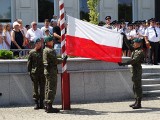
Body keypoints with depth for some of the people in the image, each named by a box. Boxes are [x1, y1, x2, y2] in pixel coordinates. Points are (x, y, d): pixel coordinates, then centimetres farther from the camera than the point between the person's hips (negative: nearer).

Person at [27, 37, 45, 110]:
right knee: (35, 88, 1)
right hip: (34, 73, -2)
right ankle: (36, 103, 6)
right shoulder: (32, 52, 3)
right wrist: (30, 72, -2)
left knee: (42, 88, 4)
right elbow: (29, 63, 5)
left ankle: (41, 102, 11)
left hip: (42, 73, 2)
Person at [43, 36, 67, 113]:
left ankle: (47, 106, 18)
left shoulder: (45, 50, 14)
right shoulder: (50, 51, -16)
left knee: (48, 88, 13)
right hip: (51, 71, -10)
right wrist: (63, 60, -3)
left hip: (47, 71, 10)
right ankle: (49, 107, -8)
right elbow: (55, 61, -16)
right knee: (51, 89, -8)